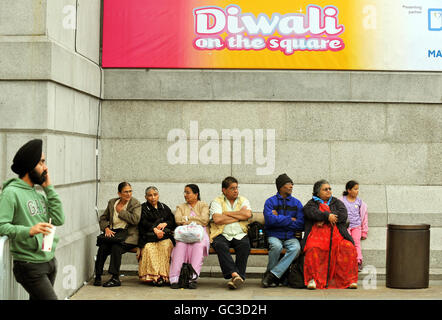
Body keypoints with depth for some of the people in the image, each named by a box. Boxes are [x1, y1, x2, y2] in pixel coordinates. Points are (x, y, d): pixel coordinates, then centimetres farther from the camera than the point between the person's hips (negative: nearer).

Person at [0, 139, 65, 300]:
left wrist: (49, 188, 3)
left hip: (50, 261, 8)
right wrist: (29, 231, -33)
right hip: (30, 265, -8)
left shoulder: (39, 193, 14)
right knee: (50, 298, -12)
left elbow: (59, 219, 5)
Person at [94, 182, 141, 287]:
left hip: (128, 234, -4)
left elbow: (135, 219, -15)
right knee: (102, 247, -25)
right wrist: (106, 228, -1)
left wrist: (121, 211, -6)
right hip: (112, 233, 4)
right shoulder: (112, 202, 14)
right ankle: (98, 276, -16)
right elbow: (103, 218, 19)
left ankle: (115, 278, -25)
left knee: (116, 248, -31)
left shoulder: (136, 204, 1)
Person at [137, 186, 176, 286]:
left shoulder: (164, 208, 25)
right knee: (149, 248, -33)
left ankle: (163, 275, -34)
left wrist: (164, 224, -5)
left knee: (166, 246, -32)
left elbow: (173, 221, 16)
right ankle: (152, 276, -37)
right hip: (148, 236, -2)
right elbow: (144, 222, -2)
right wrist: (154, 229, -17)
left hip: (165, 235, 2)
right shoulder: (143, 208, 15)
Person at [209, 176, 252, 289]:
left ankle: (239, 276, -32)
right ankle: (234, 274, -41)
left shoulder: (243, 201, 17)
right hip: (222, 235, -2)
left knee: (245, 245, -31)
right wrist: (238, 217, -1)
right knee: (220, 245, -34)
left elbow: (248, 214, -5)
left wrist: (227, 213, -2)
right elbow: (217, 219, -10)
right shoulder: (217, 202, 9)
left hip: (240, 235, 2)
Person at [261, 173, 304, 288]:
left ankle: (272, 275, -26)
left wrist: (279, 219, -6)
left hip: (291, 236, 2)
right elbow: (270, 220, -15)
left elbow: (301, 225, -2)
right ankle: (272, 275, -12)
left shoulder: (297, 203, 11)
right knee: (276, 246, -36)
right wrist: (290, 220, -6)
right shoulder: (270, 202, 4)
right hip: (274, 236, -2)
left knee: (296, 248, -31)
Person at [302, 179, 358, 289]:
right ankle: (312, 279, -29)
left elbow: (343, 214, 3)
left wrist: (324, 220, -6)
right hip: (317, 233, -1)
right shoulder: (312, 203, 19)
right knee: (313, 249, -34)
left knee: (348, 248, -27)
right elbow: (313, 213, -5)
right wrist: (328, 216, -18)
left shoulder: (337, 202, 23)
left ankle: (350, 280, -22)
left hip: (337, 233, 2)